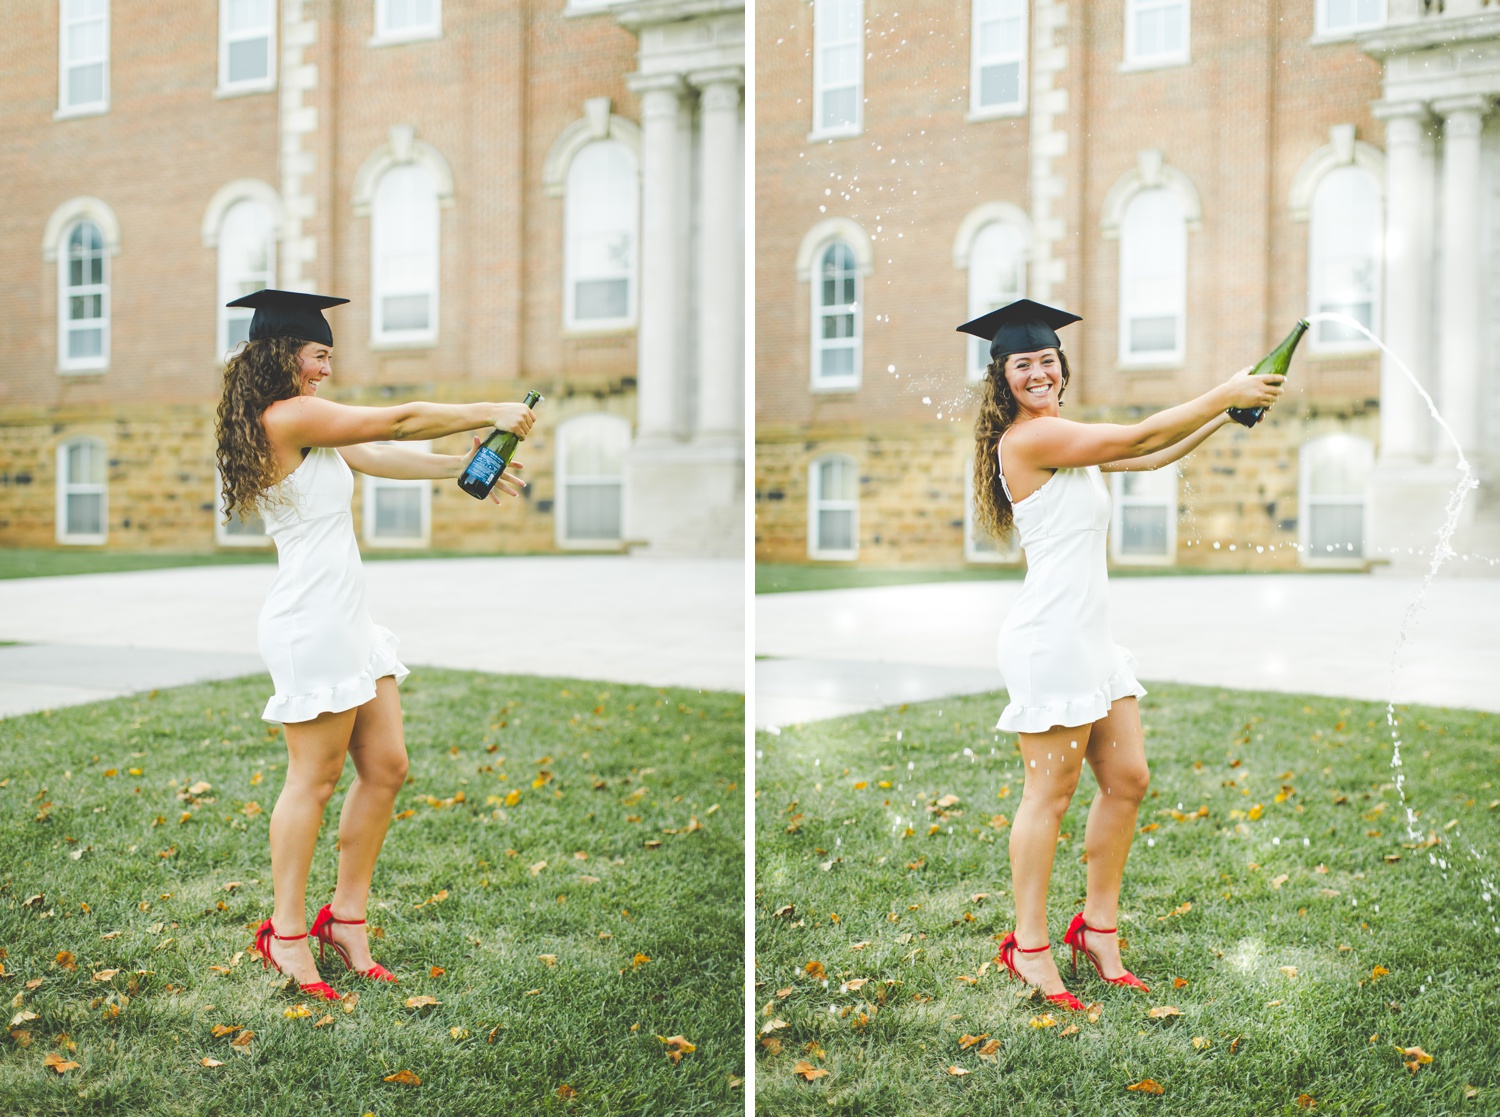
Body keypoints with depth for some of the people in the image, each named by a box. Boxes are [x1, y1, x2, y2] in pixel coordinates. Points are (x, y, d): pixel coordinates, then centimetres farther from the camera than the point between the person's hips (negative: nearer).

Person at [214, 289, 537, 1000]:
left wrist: (464, 465, 4)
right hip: (311, 622, -10)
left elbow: (378, 457, 14)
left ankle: (347, 918, 20)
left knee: (385, 768, 10)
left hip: (346, 618, 10)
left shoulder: (306, 426, 17)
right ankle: (287, 935, 11)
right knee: (315, 777, -1)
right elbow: (399, 422, -10)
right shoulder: (288, 417, -13)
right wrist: (490, 413, -1)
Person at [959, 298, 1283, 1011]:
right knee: (1050, 792, -4)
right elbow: (1138, 436, -10)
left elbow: (1152, 457, 22)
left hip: (1090, 633, 10)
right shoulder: (1027, 437, -12)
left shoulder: (1063, 437, 18)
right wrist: (1223, 395, -1)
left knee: (1127, 780, 10)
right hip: (1050, 634, -10)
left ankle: (1098, 927, 22)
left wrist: (1228, 413, 13)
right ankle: (1030, 947, 6)